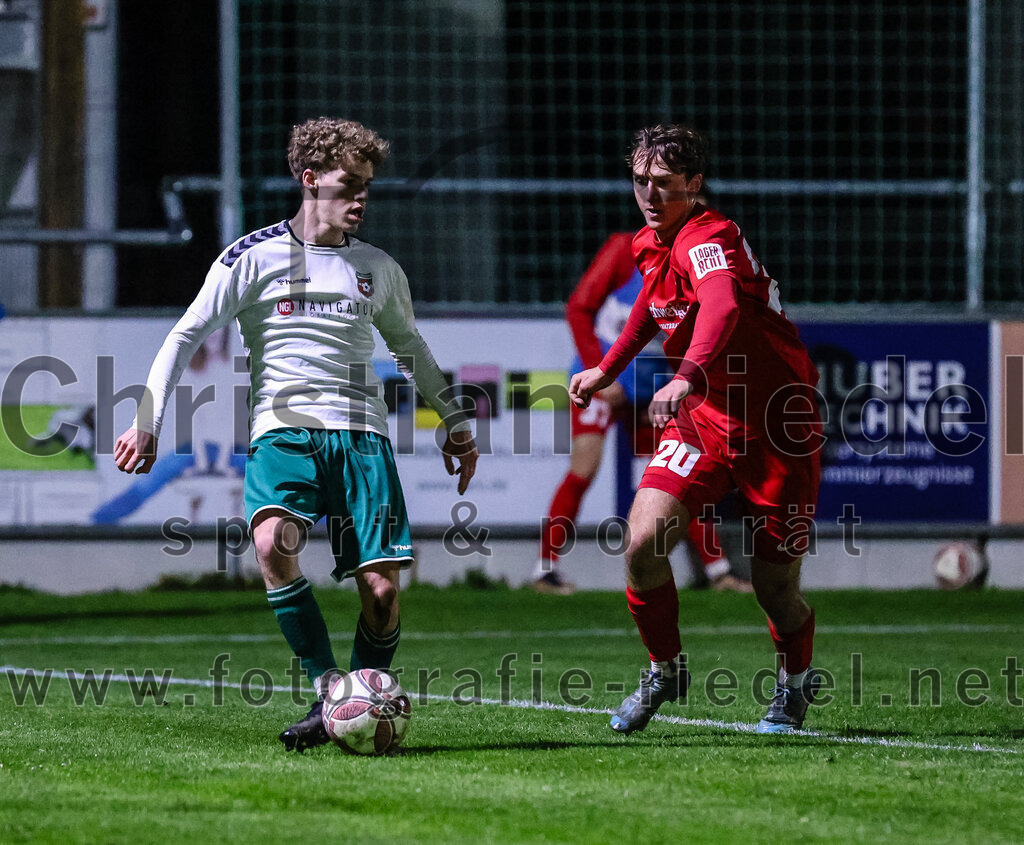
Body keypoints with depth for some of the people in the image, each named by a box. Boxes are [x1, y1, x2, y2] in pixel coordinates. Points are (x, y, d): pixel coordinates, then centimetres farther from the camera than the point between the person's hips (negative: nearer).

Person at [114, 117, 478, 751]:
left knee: (382, 587, -11)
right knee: (273, 541, -32)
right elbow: (187, 335, 5)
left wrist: (456, 423, 33)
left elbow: (410, 347, 32)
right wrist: (147, 422, -2)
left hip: (361, 434, 3)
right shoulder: (254, 257, 4)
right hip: (282, 430, -3)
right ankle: (326, 693, -22)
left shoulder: (378, 269, 16)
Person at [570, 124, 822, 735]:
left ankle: (797, 681, 33)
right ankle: (666, 671, 9)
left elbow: (722, 306, -44)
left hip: (776, 430, -6)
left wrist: (688, 378, -60)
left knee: (775, 587, 0)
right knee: (643, 544, -15)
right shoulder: (652, 245, 5)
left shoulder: (709, 238, -22)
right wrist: (608, 370, 29)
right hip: (701, 421, 6)